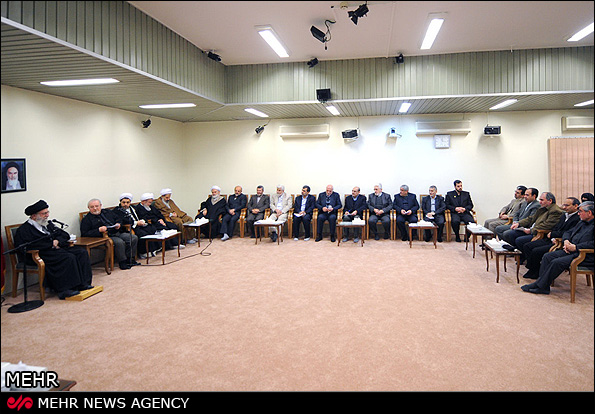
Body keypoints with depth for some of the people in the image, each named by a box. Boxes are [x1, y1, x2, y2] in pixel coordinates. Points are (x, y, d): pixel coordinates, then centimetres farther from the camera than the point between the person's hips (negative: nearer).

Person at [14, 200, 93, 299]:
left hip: (58, 248, 8)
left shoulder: (48, 224, 24)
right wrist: (51, 243, -14)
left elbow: (65, 235, 20)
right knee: (69, 257, -31)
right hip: (43, 254, -7)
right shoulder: (23, 230, 1)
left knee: (82, 252, -15)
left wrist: (57, 241, -3)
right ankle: (65, 290, -29)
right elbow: (28, 246, -15)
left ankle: (83, 283, -18)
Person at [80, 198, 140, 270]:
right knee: (119, 242, -34)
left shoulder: (108, 212, 20)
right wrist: (99, 230, -18)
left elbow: (118, 220, 28)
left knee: (134, 238, -14)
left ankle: (130, 259, -7)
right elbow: (84, 234, -5)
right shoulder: (86, 219, 4)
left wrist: (119, 225, 2)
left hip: (117, 232, 6)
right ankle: (122, 262, -18)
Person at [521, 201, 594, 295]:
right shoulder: (582, 222, 21)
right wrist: (566, 241, 4)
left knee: (557, 262, -27)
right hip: (570, 250, 9)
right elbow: (568, 232, 27)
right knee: (547, 256, -10)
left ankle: (539, 286, -17)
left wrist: (575, 247, -21)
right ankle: (543, 286, -14)